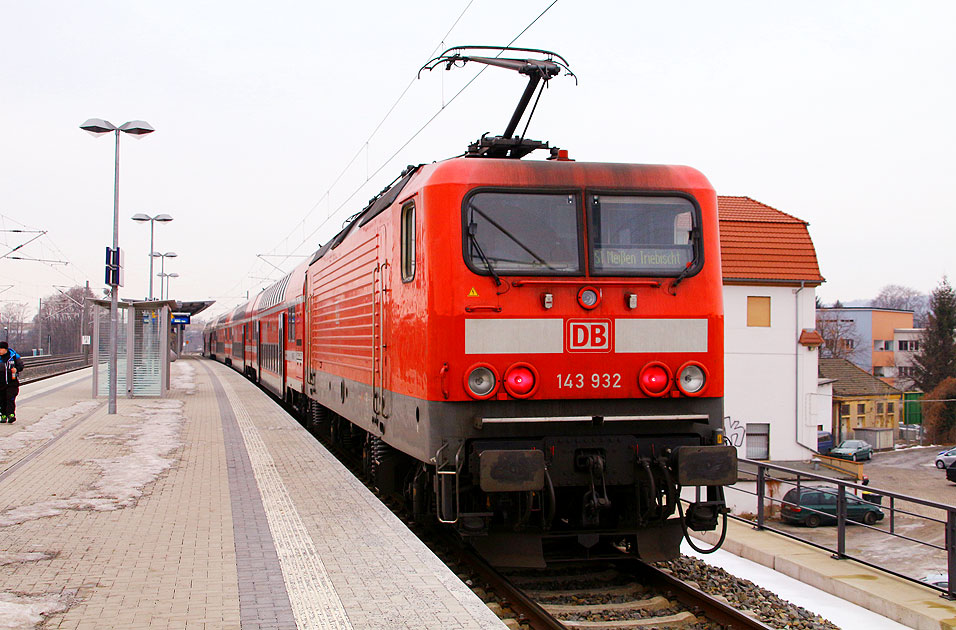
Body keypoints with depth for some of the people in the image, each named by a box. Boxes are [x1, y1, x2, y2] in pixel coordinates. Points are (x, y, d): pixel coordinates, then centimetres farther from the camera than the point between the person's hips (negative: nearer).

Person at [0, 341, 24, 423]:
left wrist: (16, 369, -19)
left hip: (12, 382, -3)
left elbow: (21, 366, 1)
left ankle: (11, 414, -16)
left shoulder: (14, 356, 0)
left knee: (10, 398, -13)